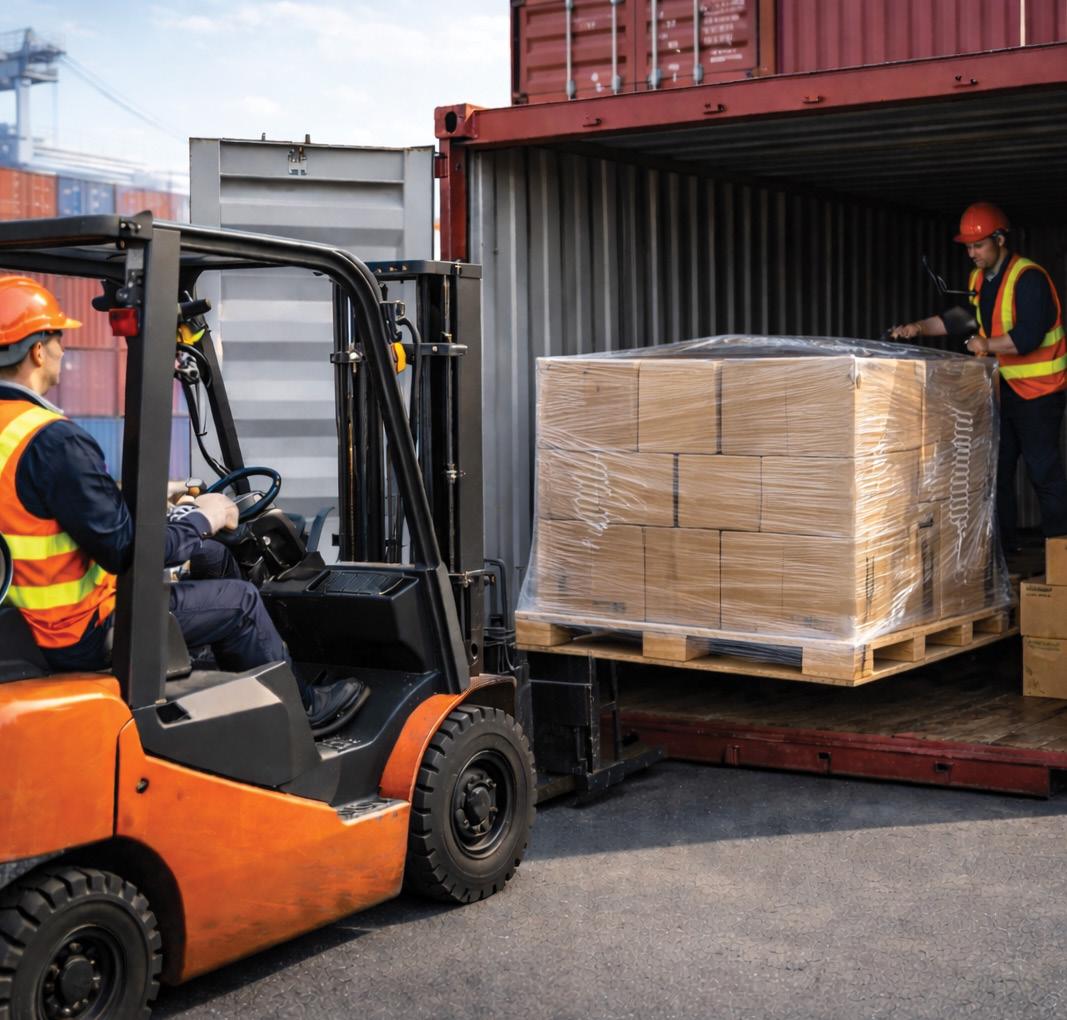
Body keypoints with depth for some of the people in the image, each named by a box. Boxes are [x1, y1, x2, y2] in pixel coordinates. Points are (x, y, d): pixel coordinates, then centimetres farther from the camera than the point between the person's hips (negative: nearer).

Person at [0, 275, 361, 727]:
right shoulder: (53, 442, -27)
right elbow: (125, 549, -24)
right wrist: (201, 518, -8)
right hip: (84, 635, -9)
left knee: (209, 554, 22)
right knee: (239, 600, 6)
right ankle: (299, 708, 27)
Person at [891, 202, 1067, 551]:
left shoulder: (1028, 278, -18)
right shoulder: (979, 279, 9)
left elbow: (1028, 336, -27)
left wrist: (987, 345, -24)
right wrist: (919, 328, 4)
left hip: (1038, 389, -9)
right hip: (1003, 386, 9)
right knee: (997, 466, 11)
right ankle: (1003, 544, 20)